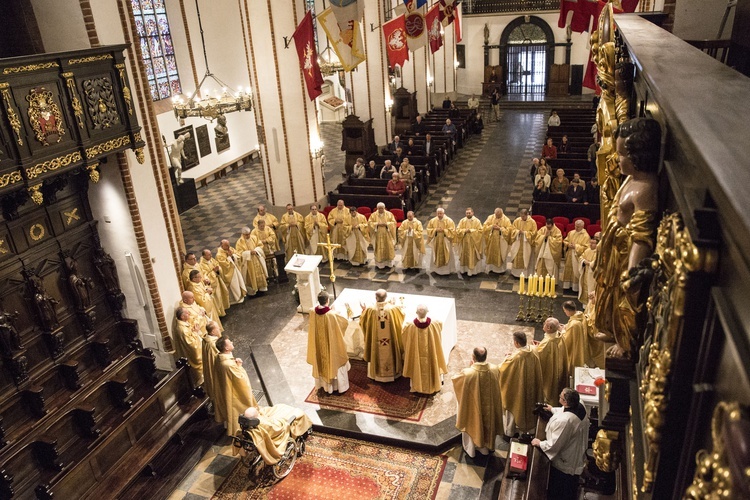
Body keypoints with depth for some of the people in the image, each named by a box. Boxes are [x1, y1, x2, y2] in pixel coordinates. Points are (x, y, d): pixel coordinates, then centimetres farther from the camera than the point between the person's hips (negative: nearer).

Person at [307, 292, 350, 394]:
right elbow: (345, 322, -15)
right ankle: (340, 386, 31)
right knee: (335, 363, 15)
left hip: (319, 344, 5)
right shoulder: (331, 314, -30)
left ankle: (323, 384, 44)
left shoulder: (313, 313, -16)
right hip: (332, 345, -5)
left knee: (322, 363, 25)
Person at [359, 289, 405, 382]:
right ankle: (392, 372, 40)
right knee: (389, 355, 22)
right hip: (390, 340, 0)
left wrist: (364, 310, 11)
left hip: (376, 340, 0)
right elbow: (401, 318, 1)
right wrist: (397, 307, 19)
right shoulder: (393, 308, -19)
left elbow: (363, 322, -4)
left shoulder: (370, 310, -20)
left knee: (378, 355, 22)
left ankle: (377, 373, 39)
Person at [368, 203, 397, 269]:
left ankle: (388, 263, 13)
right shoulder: (373, 215, 1)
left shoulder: (389, 214, 1)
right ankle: (379, 263, 8)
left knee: (388, 248, 3)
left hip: (387, 235, 0)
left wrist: (386, 224, -17)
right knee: (379, 249, 0)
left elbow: (393, 222, -3)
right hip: (378, 235, 0)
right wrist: (377, 224, -17)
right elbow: (370, 223, -2)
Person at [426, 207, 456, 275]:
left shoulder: (449, 221, -8)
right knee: (436, 256, 9)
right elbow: (429, 229, 2)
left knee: (447, 256, 3)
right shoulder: (432, 220, 0)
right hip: (436, 242, 3)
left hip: (446, 242, -2)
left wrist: (443, 230, -19)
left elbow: (452, 231, -10)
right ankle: (436, 269, 20)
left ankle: (447, 270, 13)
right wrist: (435, 230, -14)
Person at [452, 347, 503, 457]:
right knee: (488, 423, 28)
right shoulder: (494, 369, -23)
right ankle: (487, 446, 51)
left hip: (473, 407, -3)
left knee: (472, 425, 24)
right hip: (490, 406, 3)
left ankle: (470, 449, 46)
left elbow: (454, 379, -12)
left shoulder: (468, 373, -34)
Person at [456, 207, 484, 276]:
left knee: (474, 256, 1)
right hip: (464, 242, 2)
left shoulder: (477, 221, -3)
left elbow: (480, 230, -8)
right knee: (465, 256, 8)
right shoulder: (462, 221, 2)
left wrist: (471, 230, -17)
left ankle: (474, 270, 9)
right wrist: (465, 230, -17)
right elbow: (457, 230, -1)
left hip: (474, 242, -2)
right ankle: (465, 269, 19)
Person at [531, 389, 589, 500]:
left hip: (564, 462, -8)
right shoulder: (579, 407, -17)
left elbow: (554, 445, -30)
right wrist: (553, 409, 14)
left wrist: (539, 443, -15)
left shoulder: (564, 421, -41)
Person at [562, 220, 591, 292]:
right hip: (569, 256, 5)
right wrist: (568, 245, -7)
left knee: (576, 272, -2)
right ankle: (567, 285, 19)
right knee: (568, 271, 9)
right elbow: (565, 241, 15)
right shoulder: (571, 233, 8)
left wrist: (576, 246, -18)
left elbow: (586, 247, -13)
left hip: (578, 257, -5)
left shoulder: (585, 236, -8)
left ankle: (576, 287, 6)